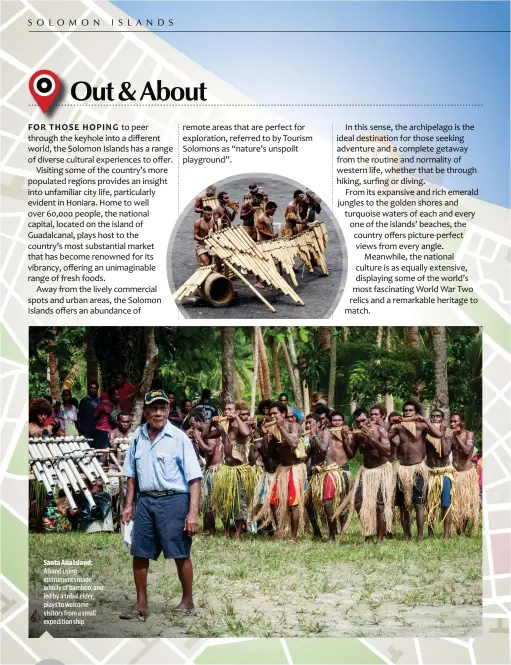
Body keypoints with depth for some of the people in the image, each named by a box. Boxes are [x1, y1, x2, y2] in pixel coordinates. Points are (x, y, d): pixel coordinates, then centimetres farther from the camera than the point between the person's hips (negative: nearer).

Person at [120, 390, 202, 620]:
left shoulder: (179, 438, -8)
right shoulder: (137, 437, 7)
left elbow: (194, 478, -10)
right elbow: (131, 474, 18)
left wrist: (193, 513, -16)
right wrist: (128, 505, 12)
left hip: (173, 500, -5)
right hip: (145, 500, 5)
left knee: (180, 554, 2)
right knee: (139, 554, 7)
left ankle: (188, 601, 19)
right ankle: (141, 604, 21)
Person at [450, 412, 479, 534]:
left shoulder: (469, 434, -9)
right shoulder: (451, 435, 1)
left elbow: (467, 451, -24)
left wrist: (457, 436, -21)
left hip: (467, 473, -3)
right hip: (455, 473, 3)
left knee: (468, 503, 5)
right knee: (455, 504, 4)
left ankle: (465, 531, 16)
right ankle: (458, 531, 12)